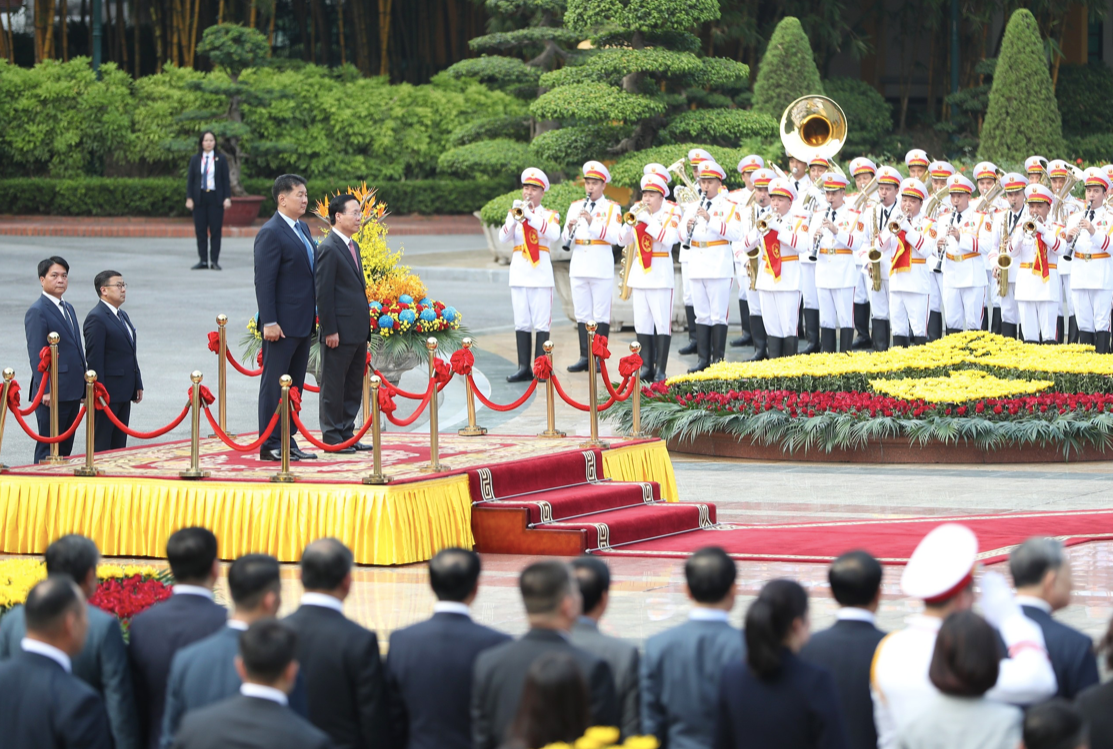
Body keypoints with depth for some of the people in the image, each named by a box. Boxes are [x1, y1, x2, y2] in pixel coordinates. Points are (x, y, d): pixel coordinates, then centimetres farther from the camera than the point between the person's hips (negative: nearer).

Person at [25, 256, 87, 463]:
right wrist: (45, 390, -20)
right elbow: (36, 355, -14)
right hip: (53, 394, -8)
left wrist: (83, 387, 17)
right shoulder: (37, 311, -9)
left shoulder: (68, 308, 18)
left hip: (72, 392, 8)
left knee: (65, 448, 10)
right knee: (47, 448, -5)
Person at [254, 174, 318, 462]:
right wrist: (269, 323, -21)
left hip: (303, 323, 9)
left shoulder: (302, 229, 14)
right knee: (274, 385, -3)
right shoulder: (271, 233, -13)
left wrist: (314, 314, 17)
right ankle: (269, 445, 0)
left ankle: (288, 442, 18)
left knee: (295, 386, 12)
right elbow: (264, 281, -17)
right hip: (282, 325, -9)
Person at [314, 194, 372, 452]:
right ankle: (332, 437, 6)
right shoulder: (328, 249, -13)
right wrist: (330, 331, -18)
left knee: (354, 386, 13)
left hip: (357, 331, 9)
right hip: (340, 332, -9)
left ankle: (347, 433, 20)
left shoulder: (352, 246, 15)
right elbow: (323, 293, -16)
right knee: (333, 385, 0)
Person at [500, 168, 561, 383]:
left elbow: (553, 233, -18)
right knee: (521, 323, 3)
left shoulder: (549, 214, 4)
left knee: (541, 322, -5)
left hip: (540, 273, -3)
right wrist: (514, 217, -16)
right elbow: (503, 238, -1)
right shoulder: (514, 212, 13)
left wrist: (529, 215, -23)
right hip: (519, 272, 3)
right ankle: (524, 367, 5)